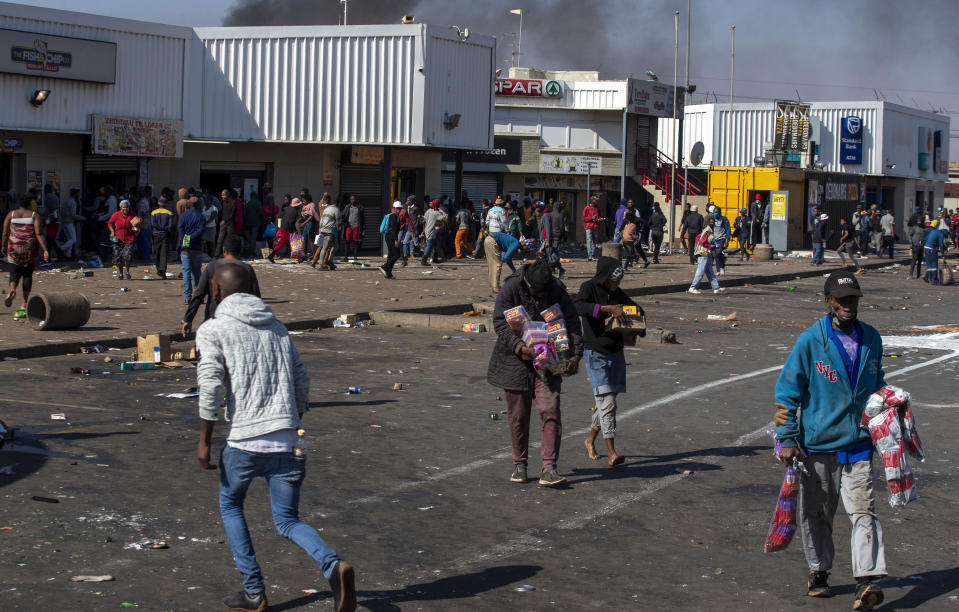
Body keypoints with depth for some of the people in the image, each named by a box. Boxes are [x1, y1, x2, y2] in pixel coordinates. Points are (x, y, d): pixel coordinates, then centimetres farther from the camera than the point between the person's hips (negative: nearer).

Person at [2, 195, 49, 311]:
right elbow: (39, 234, -12)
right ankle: (25, 303, 10)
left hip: (14, 248, 1)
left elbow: (5, 233, 3)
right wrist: (45, 250, -15)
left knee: (14, 274, 8)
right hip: (30, 249, 0)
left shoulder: (11, 214, 3)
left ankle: (12, 289, -25)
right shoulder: (35, 216, -2)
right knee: (28, 275, 12)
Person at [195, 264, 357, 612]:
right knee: (287, 522, 11)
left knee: (230, 507, 21)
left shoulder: (212, 330, 0)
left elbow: (211, 386, -10)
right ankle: (333, 566, -18)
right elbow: (301, 381, 18)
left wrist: (204, 440, -4)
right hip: (287, 440, 4)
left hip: (245, 440, -4)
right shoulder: (277, 328, 17)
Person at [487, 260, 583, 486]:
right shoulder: (510, 288, -12)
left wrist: (576, 353, -11)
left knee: (551, 412, -10)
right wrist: (517, 345, -30)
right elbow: (500, 321, -16)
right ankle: (519, 465, 21)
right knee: (519, 415, 5)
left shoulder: (557, 290, -3)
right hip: (517, 359, -1)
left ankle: (549, 468, -11)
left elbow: (572, 321, 0)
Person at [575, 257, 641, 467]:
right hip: (595, 353, -7)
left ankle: (591, 440, 33)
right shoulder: (589, 288, -8)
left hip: (616, 352, 7)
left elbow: (635, 308, 25)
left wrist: (636, 311, 0)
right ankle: (611, 452, -17)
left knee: (606, 401, 12)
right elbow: (578, 306, -29)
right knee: (607, 402, -14)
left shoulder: (617, 292, 11)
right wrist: (608, 308, -35)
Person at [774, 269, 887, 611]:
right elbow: (787, 391, -3)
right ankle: (819, 572, 29)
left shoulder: (871, 339, 6)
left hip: (858, 442, 2)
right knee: (815, 513, 10)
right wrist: (787, 439, -7)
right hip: (817, 443, -1)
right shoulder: (810, 341, -6)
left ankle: (867, 581, -16)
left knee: (863, 510, -11)